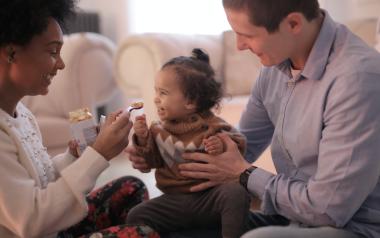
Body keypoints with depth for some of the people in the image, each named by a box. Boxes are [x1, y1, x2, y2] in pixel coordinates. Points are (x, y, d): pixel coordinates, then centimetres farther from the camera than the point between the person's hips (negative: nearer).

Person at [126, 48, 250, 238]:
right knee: (136, 217, -12)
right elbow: (153, 161, 7)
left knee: (236, 193, -31)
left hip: (209, 196, -3)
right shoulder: (159, 129, 3)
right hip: (175, 199, 3)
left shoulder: (212, 127, -9)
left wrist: (222, 146, -27)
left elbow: (239, 146, -6)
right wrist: (143, 139, -10)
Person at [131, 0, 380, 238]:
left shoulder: (358, 76, -26)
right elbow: (239, 145, 12)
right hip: (289, 216, 7)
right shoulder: (277, 65, -1)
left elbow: (329, 209, -25)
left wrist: (245, 175, -13)